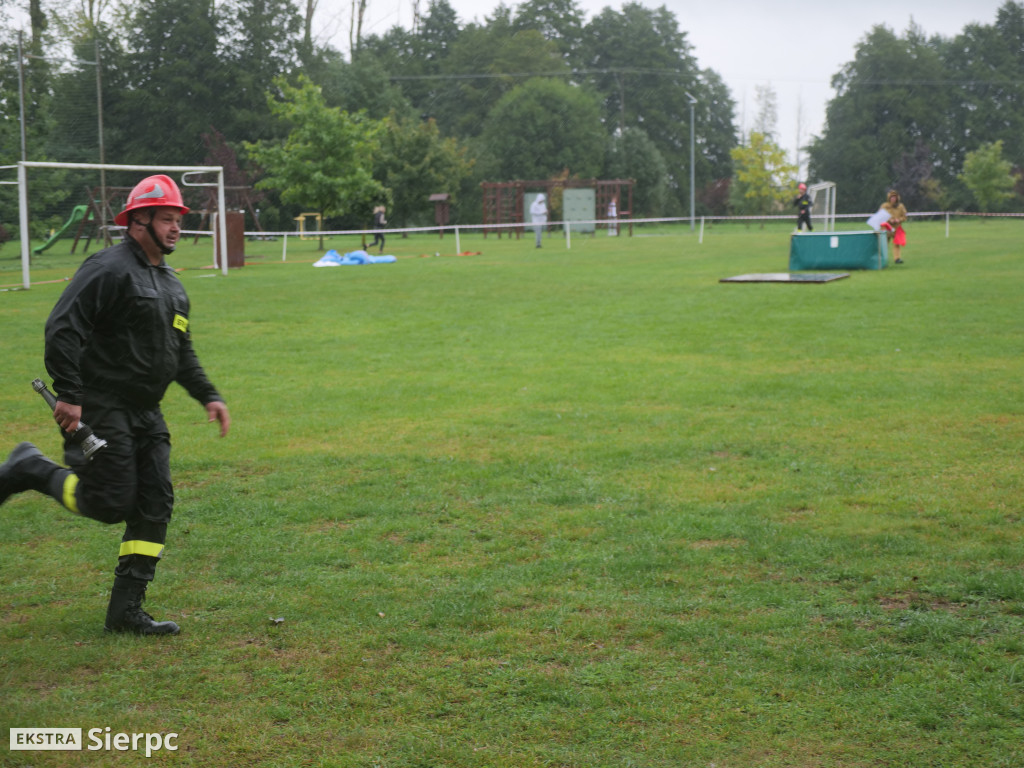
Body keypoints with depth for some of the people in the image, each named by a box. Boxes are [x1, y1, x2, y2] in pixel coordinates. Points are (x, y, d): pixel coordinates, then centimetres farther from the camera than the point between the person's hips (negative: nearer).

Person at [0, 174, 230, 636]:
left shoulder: (171, 284, 16)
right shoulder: (109, 269, -13)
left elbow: (182, 352, 25)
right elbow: (62, 329, -19)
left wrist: (208, 396, 14)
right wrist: (69, 395, -23)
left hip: (146, 415, 9)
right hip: (101, 411, -9)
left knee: (155, 507, 2)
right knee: (109, 504, -8)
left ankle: (126, 610, 9)